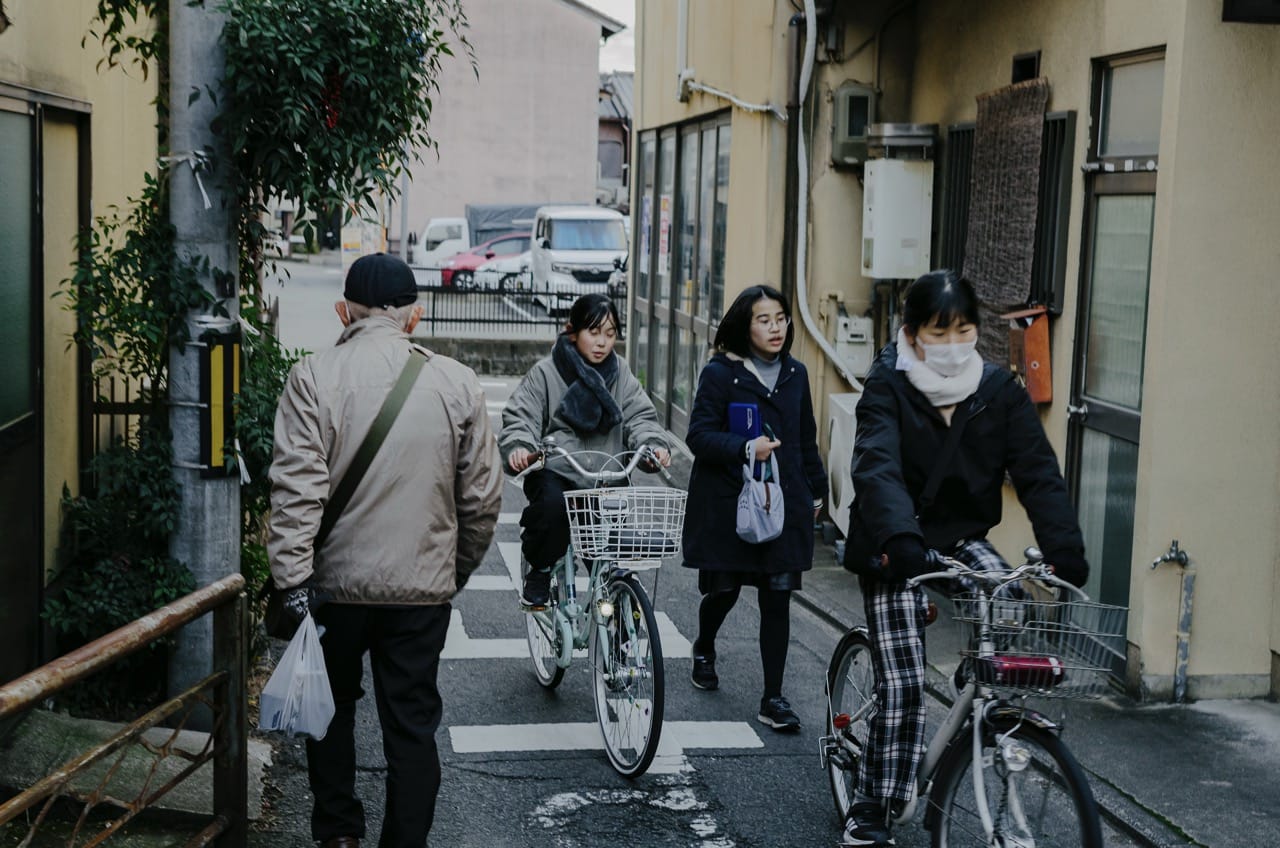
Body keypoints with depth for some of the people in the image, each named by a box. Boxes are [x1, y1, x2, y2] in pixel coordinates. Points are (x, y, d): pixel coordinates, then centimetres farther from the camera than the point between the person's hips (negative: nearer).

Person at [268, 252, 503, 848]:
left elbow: (297, 486, -14)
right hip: (423, 586, 1)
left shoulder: (313, 376, -7)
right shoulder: (457, 384, -1)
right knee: (412, 723, 10)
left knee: (333, 707, 20)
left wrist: (294, 580, -11)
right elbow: (483, 497, 3)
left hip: (337, 582, 0)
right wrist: (456, 571, 16)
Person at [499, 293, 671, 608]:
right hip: (556, 472, -3)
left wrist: (653, 443, -16)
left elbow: (639, 416, 6)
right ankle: (539, 575, -10)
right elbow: (520, 416, -3)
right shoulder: (546, 373, 2)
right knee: (551, 503, -33)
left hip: (607, 476, 3)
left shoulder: (621, 374, 12)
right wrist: (519, 446, -26)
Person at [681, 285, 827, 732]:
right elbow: (699, 435, -12)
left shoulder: (795, 374, 8)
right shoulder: (720, 374, -7)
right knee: (724, 590, 10)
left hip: (783, 505, 3)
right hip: (727, 505, -3)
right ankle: (704, 649, 44)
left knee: (777, 598, 0)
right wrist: (746, 449, -26)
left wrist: (816, 491, 20)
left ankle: (773, 699, 5)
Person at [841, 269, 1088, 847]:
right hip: (896, 547, -3)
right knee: (902, 685, -9)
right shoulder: (888, 388, -14)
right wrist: (900, 536, -48)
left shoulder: (1000, 391, -4)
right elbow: (877, 467, -30)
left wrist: (1065, 548, -26)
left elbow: (1038, 471, -12)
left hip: (963, 537, 4)